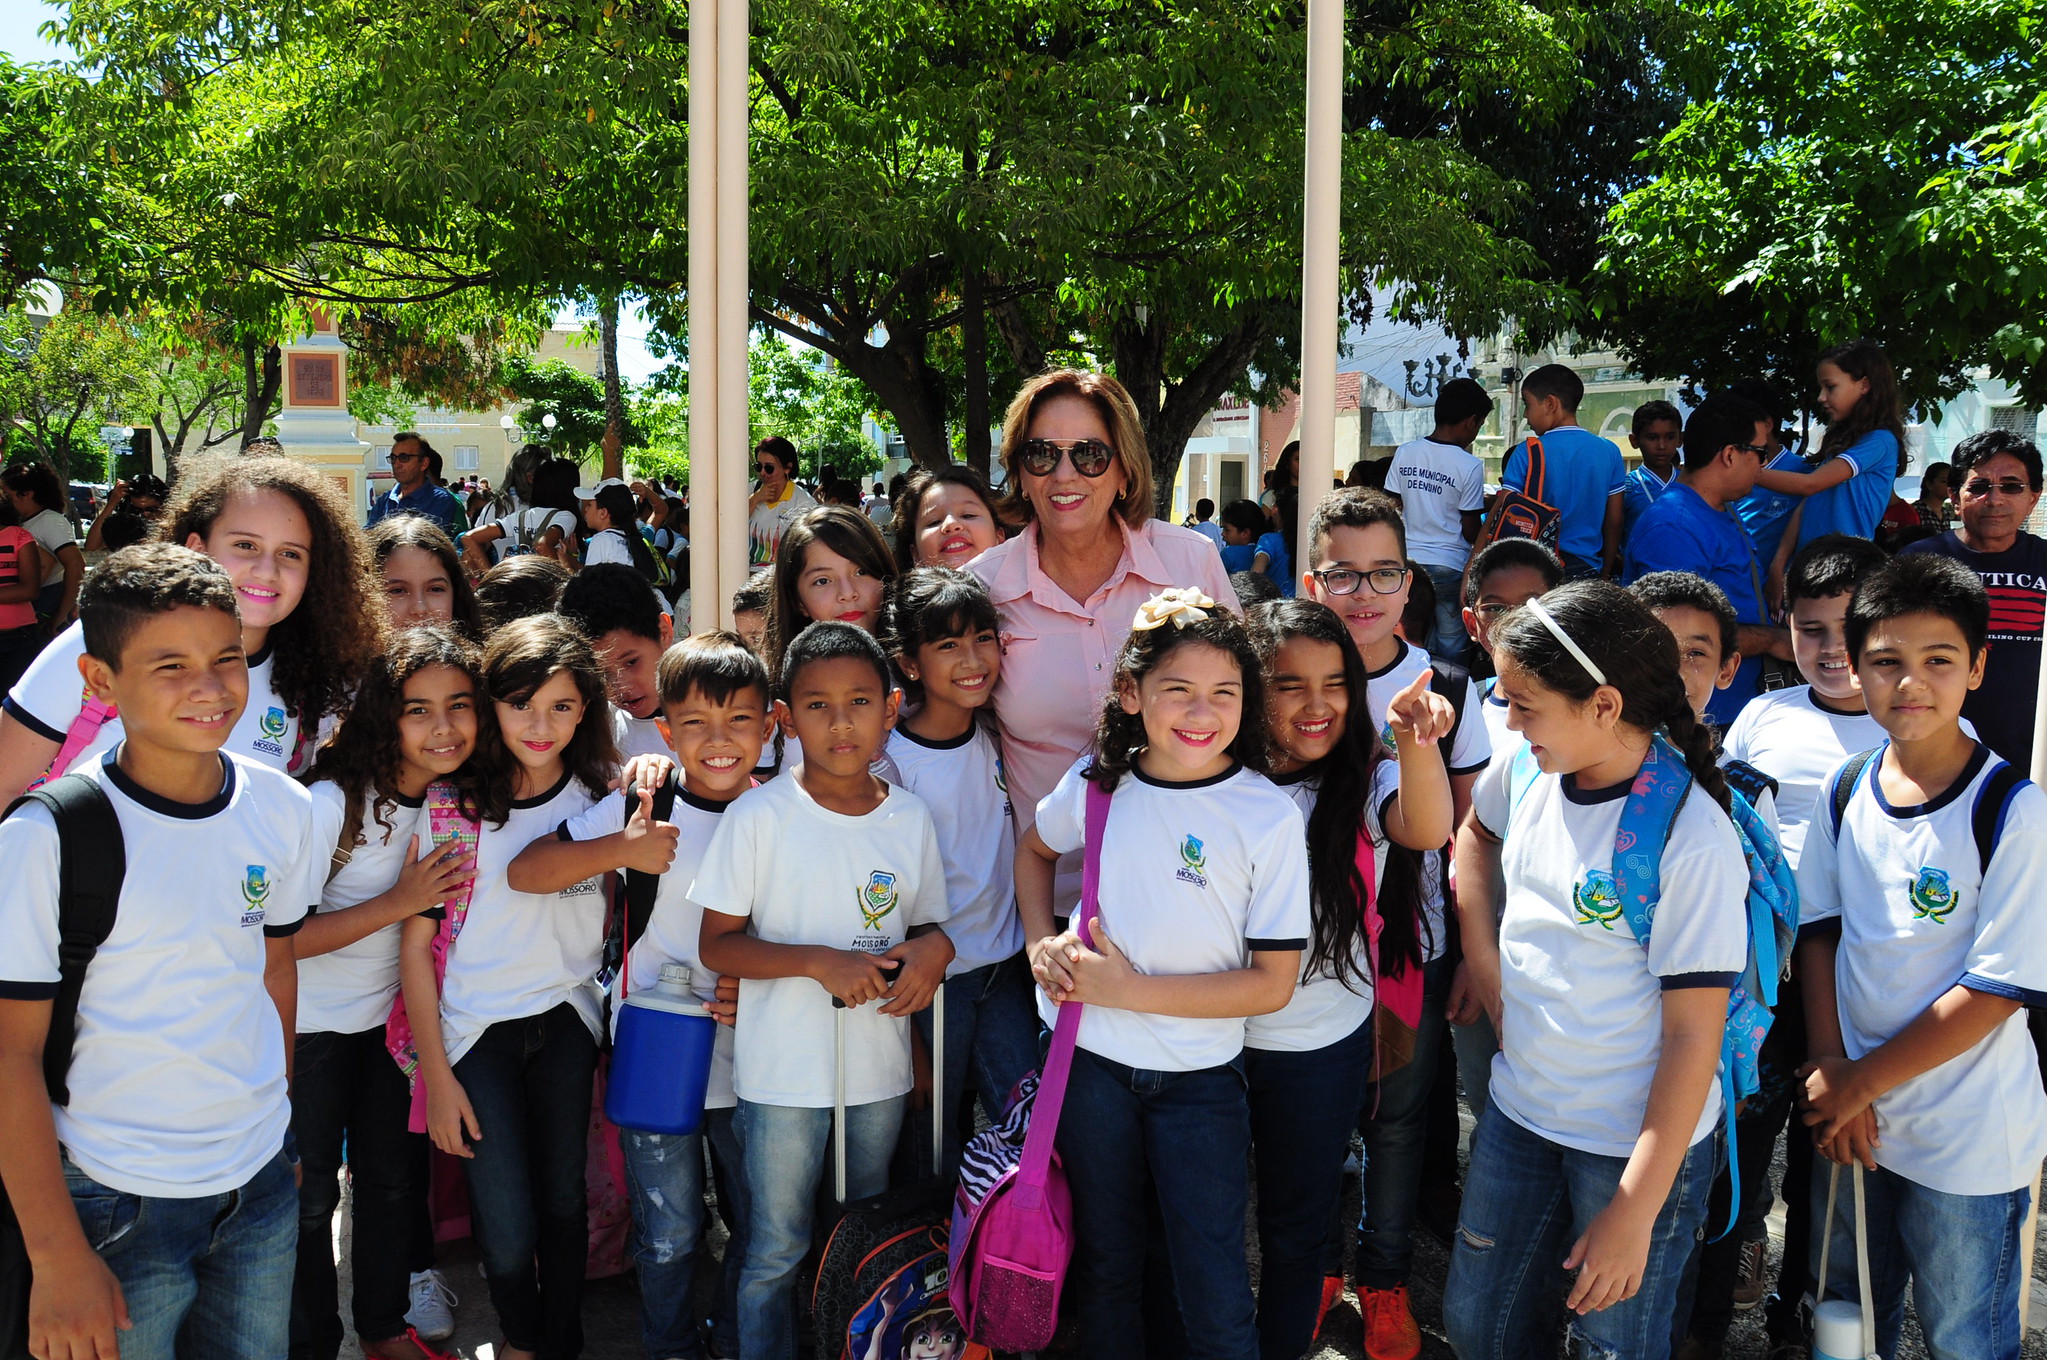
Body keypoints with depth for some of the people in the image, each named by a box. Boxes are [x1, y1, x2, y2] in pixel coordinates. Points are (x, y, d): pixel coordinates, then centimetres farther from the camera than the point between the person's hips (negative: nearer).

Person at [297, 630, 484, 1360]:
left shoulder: (459, 798, -6)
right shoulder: (333, 803, -27)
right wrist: (398, 903, -26)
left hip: (393, 1016, 6)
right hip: (310, 1025, -6)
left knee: (393, 1179, 18)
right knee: (309, 1197, 5)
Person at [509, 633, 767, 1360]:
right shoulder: (643, 808, -8)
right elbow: (522, 872, -9)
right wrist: (620, 850, -21)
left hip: (745, 1058, 2)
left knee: (763, 1225, 13)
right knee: (669, 1232, 11)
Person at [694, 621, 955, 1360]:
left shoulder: (911, 816, 1)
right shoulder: (758, 816, -11)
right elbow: (717, 944, -9)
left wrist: (934, 947, -11)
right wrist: (819, 961, -22)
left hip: (881, 1066, 4)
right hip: (784, 1070, -4)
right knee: (778, 1252, 8)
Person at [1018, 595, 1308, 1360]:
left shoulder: (1269, 818, -15)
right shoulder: (1097, 784, -5)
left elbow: (1272, 983, -14)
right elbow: (1034, 848, 18)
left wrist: (1130, 988, -18)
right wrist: (1042, 943, 0)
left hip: (1198, 1076, -3)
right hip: (1088, 1060, 3)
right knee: (1104, 1266, 20)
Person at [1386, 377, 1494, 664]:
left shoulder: (1404, 453, 1)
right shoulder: (1470, 466, -11)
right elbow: (1471, 531, -7)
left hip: (1407, 561, 4)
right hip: (1449, 565, -4)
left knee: (1413, 642, 13)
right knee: (1451, 645, 5)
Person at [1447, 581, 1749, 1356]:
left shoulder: (1693, 838, -23)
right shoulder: (1527, 769, -5)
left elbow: (1694, 1037, -20)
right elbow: (1477, 829, 21)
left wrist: (1636, 1212, -19)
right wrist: (1479, 942, 9)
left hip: (1634, 1142, -6)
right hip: (1518, 1109, 6)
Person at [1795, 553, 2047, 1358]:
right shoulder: (1849, 791, -2)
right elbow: (1818, 930, 3)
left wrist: (1859, 1082, -13)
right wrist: (1834, 1076, -7)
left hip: (1969, 1143, -4)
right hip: (1854, 1117, 4)